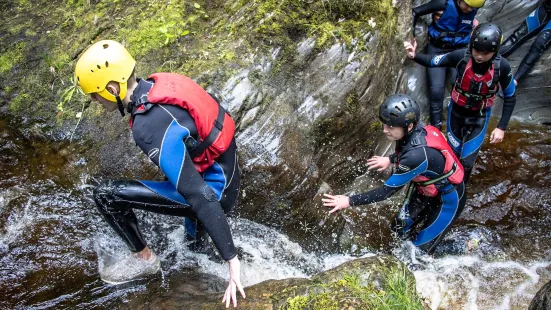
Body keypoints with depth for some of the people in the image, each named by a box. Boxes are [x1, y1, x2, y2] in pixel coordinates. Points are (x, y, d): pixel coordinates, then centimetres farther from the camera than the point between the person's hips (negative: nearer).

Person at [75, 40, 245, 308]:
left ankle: (144, 259, 8)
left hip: (216, 191, -9)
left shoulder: (150, 127, -31)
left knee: (106, 194, -14)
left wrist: (231, 259, -29)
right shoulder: (158, 84, -5)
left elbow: (199, 195, -33)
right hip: (224, 171, 9)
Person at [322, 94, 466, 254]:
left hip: (448, 199, -7)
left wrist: (349, 201, -27)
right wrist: (391, 159, 16)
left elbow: (389, 190, -31)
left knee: (421, 248, 6)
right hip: (427, 189, 8)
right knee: (400, 230, 16)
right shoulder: (416, 130, -18)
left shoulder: (417, 155, -41)